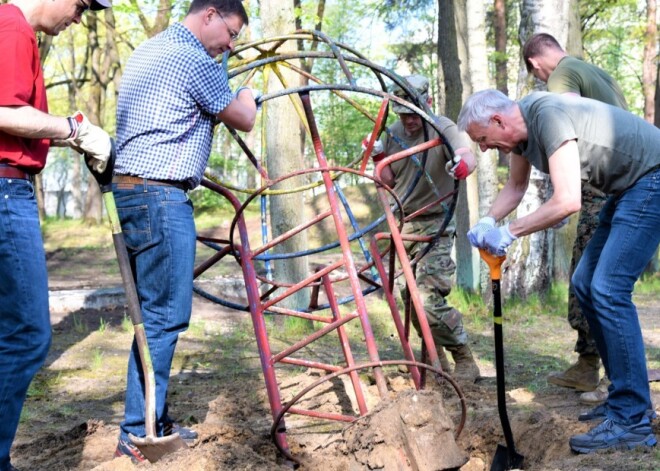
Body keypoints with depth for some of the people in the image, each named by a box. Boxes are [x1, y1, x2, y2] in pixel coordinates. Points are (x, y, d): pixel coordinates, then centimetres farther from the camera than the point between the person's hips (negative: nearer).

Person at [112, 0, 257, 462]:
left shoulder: (150, 49, 20)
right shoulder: (195, 60, -10)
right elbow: (244, 120, 0)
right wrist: (247, 94, 21)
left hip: (132, 191, 10)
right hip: (160, 196, -10)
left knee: (158, 312, 14)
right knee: (165, 315, -6)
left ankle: (152, 419, 21)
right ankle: (138, 433, -1)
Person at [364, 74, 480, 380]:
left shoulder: (442, 128, -11)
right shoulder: (393, 134, 6)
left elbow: (469, 157, -31)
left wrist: (463, 164, -54)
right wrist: (378, 158, -6)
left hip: (434, 225, -6)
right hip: (402, 223, 6)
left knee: (430, 300, -18)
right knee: (410, 297, 7)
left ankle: (465, 362, -3)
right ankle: (435, 358, 24)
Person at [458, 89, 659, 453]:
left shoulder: (549, 116, -26)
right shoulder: (520, 127, 3)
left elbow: (567, 202, -31)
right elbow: (516, 186, 19)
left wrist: (508, 233, -21)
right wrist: (487, 222, 2)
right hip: (627, 187, 10)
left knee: (608, 289, -16)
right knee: (585, 284, 9)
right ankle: (627, 399, 16)